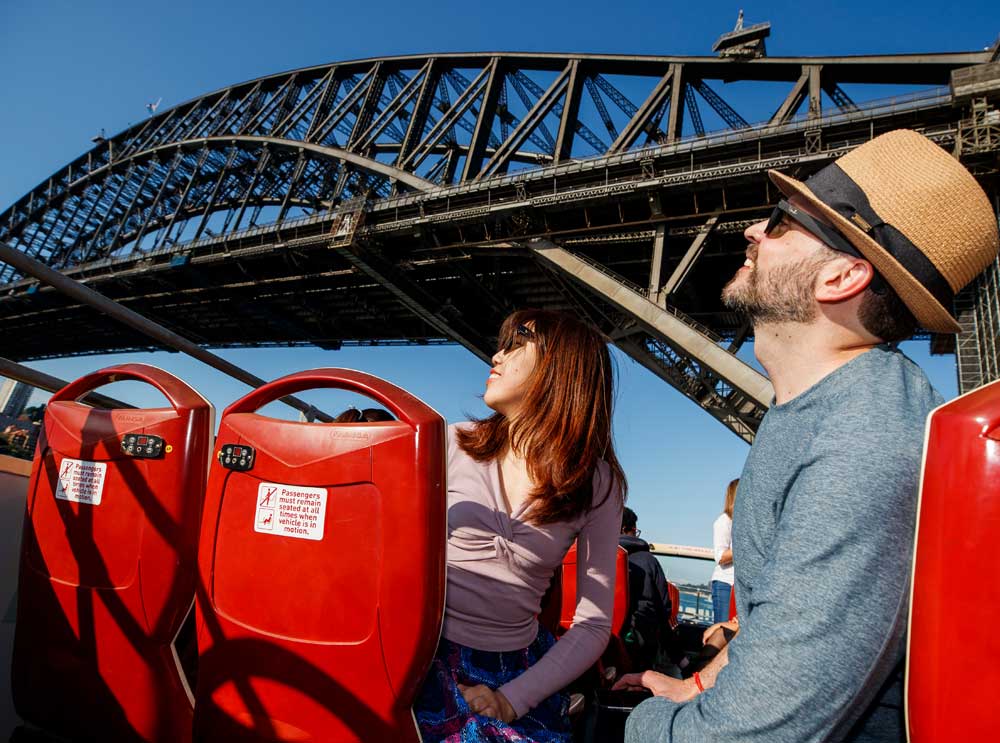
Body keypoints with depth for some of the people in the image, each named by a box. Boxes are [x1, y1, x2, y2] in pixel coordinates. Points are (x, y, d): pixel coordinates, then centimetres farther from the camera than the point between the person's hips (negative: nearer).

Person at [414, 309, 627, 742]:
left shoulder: (599, 485, -6)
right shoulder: (454, 445, -7)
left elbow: (593, 626, -3)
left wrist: (511, 699, -11)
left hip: (515, 672, 1)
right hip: (427, 658, 0)